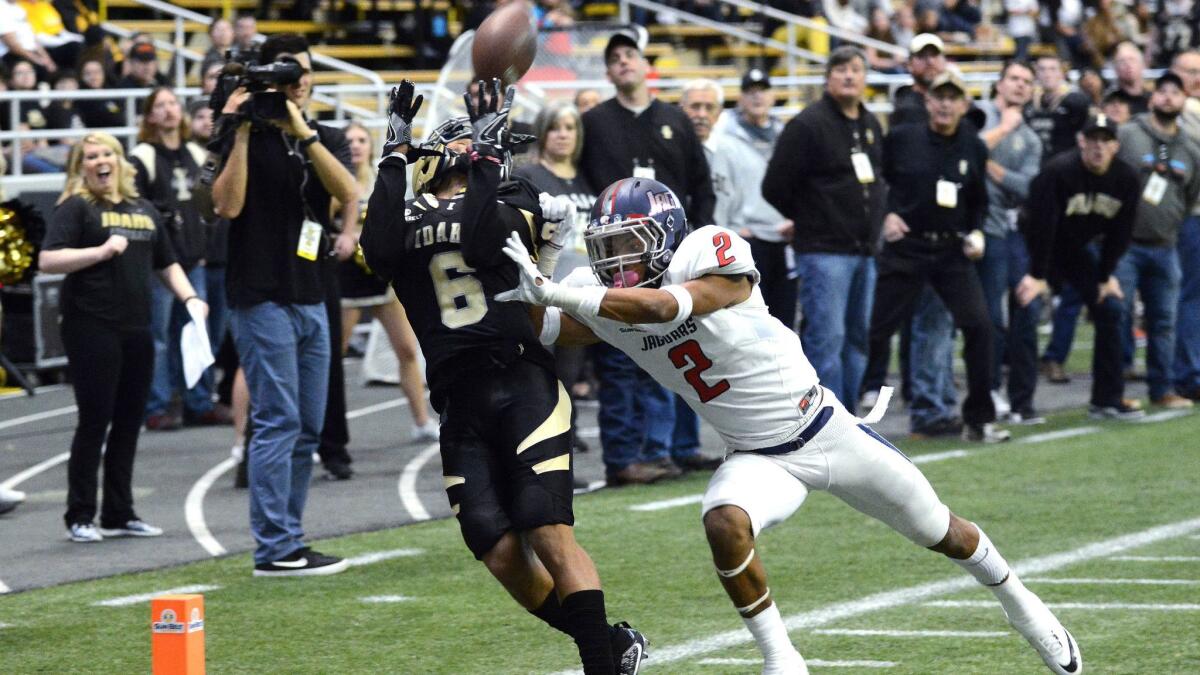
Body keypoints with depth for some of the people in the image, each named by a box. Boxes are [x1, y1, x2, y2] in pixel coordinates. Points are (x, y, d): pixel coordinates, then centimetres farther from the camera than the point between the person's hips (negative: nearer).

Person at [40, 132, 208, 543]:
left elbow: (166, 264, 26)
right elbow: (47, 261, -13)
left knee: (128, 424, 9)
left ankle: (119, 514, 16)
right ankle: (80, 517, 1)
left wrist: (189, 297, 9)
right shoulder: (76, 208, -2)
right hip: (91, 328, -6)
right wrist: (101, 251, -21)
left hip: (136, 330, 6)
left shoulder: (143, 211, 17)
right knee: (95, 422, -5)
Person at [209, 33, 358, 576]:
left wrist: (303, 131, -17)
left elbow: (348, 193, -9)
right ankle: (274, 550, -10)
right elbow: (228, 205, -16)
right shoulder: (245, 135, -2)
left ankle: (287, 541, 15)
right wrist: (242, 132, -16)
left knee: (307, 429, 8)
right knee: (279, 422, -11)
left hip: (310, 300, 6)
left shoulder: (326, 140, 11)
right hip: (263, 298, -6)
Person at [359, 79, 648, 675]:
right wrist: (395, 154, -2)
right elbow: (379, 252, -9)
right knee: (500, 555, -5)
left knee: (549, 533, -16)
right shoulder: (405, 222, 15)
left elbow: (481, 241, -15)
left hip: (522, 385, -3)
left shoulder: (514, 207, 8)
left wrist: (486, 158, -4)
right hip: (460, 407, 3)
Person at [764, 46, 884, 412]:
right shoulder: (808, 124, -10)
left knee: (858, 338, 11)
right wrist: (808, 222, 0)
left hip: (864, 251, 8)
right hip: (824, 253, -8)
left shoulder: (871, 125, 14)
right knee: (826, 339, -9)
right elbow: (775, 188, -10)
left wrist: (874, 223, 13)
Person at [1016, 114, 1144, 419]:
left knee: (1110, 309, 1)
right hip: (1040, 246, -6)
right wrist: (1036, 276, -26)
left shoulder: (1126, 179, -11)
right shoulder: (1057, 171, -28)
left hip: (1079, 250, 6)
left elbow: (1119, 233, -2)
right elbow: (1041, 225, -27)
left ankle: (1108, 401, 9)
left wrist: (1105, 276, -2)